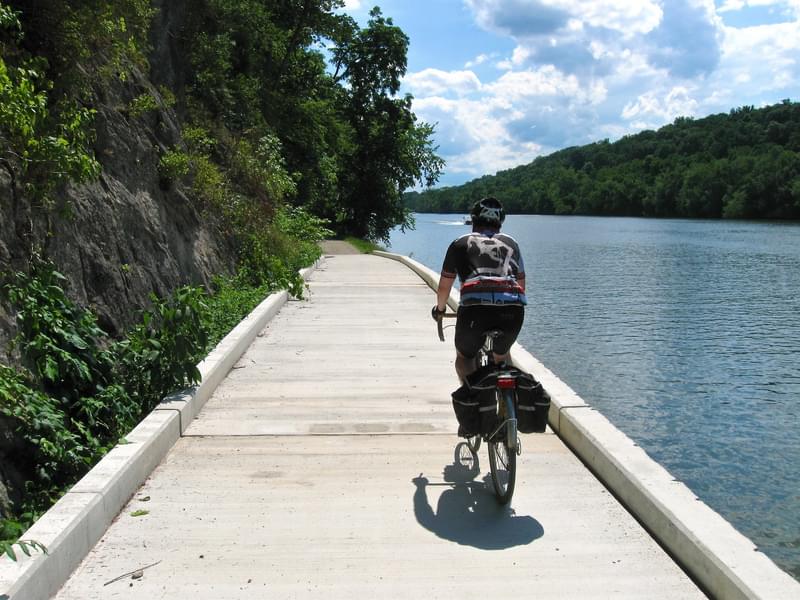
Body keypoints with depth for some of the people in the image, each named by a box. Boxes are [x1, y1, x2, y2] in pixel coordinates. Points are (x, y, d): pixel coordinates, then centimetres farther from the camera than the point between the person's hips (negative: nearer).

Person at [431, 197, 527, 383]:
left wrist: (439, 309, 43)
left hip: (476, 306, -3)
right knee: (502, 354, 31)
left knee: (464, 356, 20)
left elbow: (444, 287, 25)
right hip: (514, 308, 3)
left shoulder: (461, 243, 22)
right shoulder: (511, 242, 29)